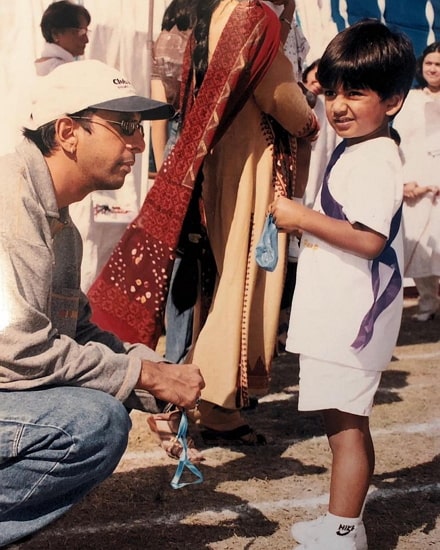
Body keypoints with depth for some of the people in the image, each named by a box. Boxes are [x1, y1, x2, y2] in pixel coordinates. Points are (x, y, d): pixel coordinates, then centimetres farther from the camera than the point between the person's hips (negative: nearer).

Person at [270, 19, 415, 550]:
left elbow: (369, 240, -26)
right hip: (336, 314, 11)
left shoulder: (375, 159, -15)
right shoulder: (350, 151, 17)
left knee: (346, 423, -3)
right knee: (342, 421, 17)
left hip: (352, 319, -11)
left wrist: (304, 218, -19)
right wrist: (301, 222, 13)